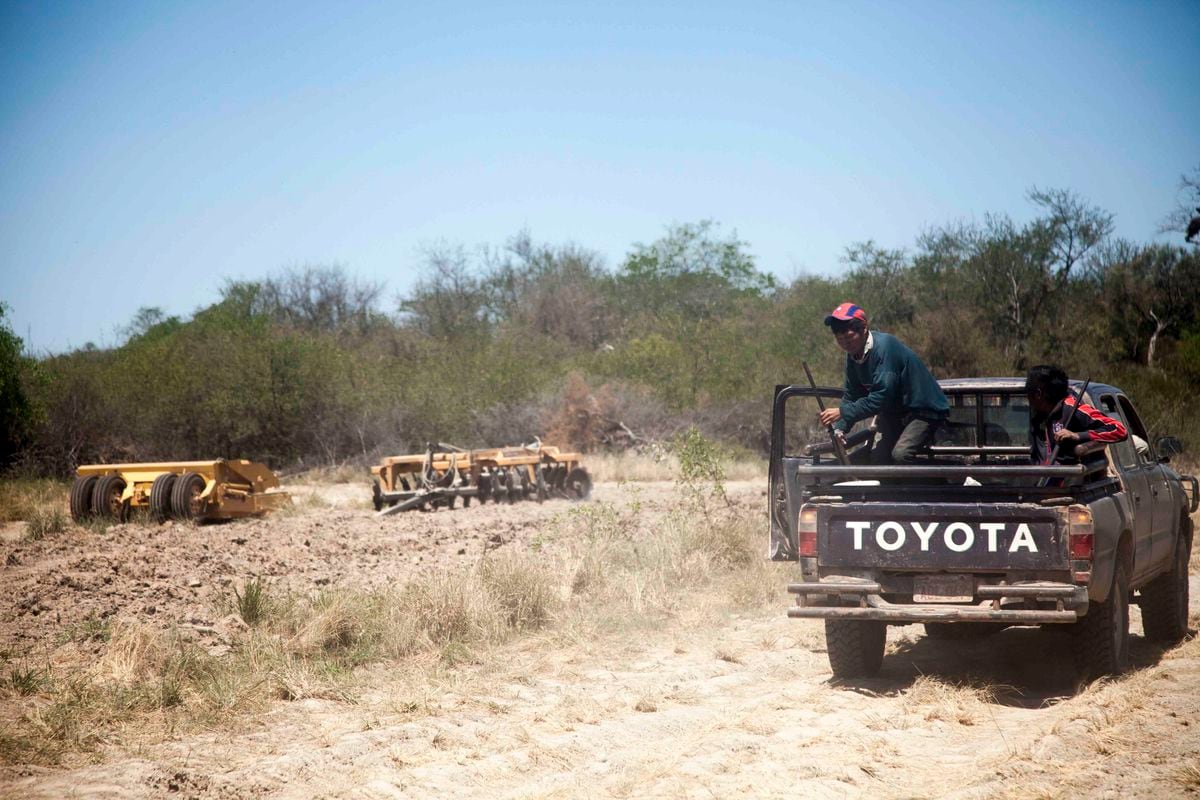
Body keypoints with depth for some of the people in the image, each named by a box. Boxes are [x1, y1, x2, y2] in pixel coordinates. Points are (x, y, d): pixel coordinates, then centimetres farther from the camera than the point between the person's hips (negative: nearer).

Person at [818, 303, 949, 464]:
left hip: (924, 409, -8)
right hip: (893, 411, 8)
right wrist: (839, 428, -13)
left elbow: (880, 397, -32)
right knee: (877, 456, -5)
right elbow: (851, 395, 1)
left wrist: (842, 412, -32)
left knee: (900, 454, -27)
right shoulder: (853, 355, -2)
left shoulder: (884, 347, -28)